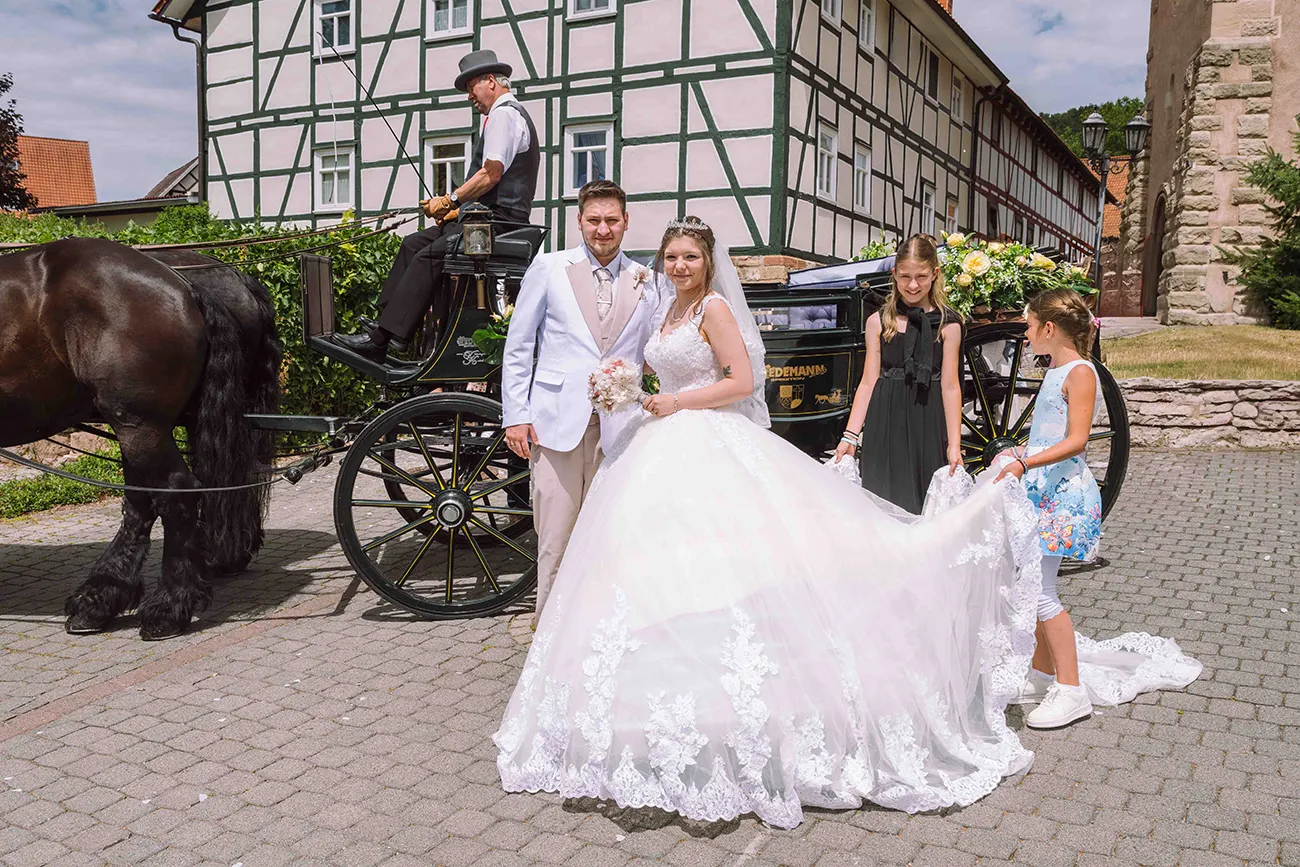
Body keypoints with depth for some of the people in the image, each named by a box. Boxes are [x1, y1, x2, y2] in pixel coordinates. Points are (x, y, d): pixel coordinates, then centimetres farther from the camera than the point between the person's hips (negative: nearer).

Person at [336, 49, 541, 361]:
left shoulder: (503, 113, -8)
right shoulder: (512, 113, 24)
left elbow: (491, 175, -20)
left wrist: (449, 201, -14)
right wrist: (457, 209, 14)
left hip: (498, 220, -11)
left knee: (427, 257, -21)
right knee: (413, 243, 9)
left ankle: (379, 341, -24)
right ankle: (383, 323, 4)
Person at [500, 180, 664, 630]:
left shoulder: (644, 282, 11)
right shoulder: (548, 268, 5)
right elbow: (517, 347, 6)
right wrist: (516, 415, -1)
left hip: (617, 428, 2)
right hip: (556, 422, -2)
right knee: (555, 537, 0)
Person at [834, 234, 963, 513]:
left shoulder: (947, 325, 2)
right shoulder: (879, 322, 5)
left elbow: (950, 387, 0)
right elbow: (868, 382, 4)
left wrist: (954, 446, -3)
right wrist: (850, 435, -1)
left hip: (928, 424, -1)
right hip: (885, 423, 1)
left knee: (924, 505, 2)